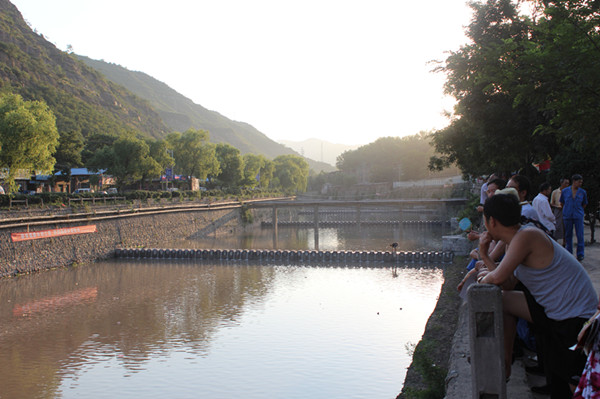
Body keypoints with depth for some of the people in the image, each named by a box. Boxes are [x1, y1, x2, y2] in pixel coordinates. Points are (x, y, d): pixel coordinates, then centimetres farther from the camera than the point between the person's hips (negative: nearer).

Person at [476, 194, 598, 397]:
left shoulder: (527, 236, -23)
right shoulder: (516, 240, 7)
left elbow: (498, 277, -27)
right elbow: (508, 284, 6)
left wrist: (485, 278, -5)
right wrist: (484, 255, 0)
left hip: (576, 317, -10)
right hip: (554, 309, 10)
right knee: (501, 301, 12)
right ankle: (506, 363, 22)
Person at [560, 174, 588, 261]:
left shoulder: (583, 192, 4)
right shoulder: (565, 191, 2)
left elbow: (584, 204, 15)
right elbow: (562, 203, 13)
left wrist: (579, 211, 13)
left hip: (578, 216, 0)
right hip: (567, 216, 1)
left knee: (580, 235, -5)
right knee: (568, 235, 7)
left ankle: (580, 254, 2)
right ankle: (569, 253, 18)